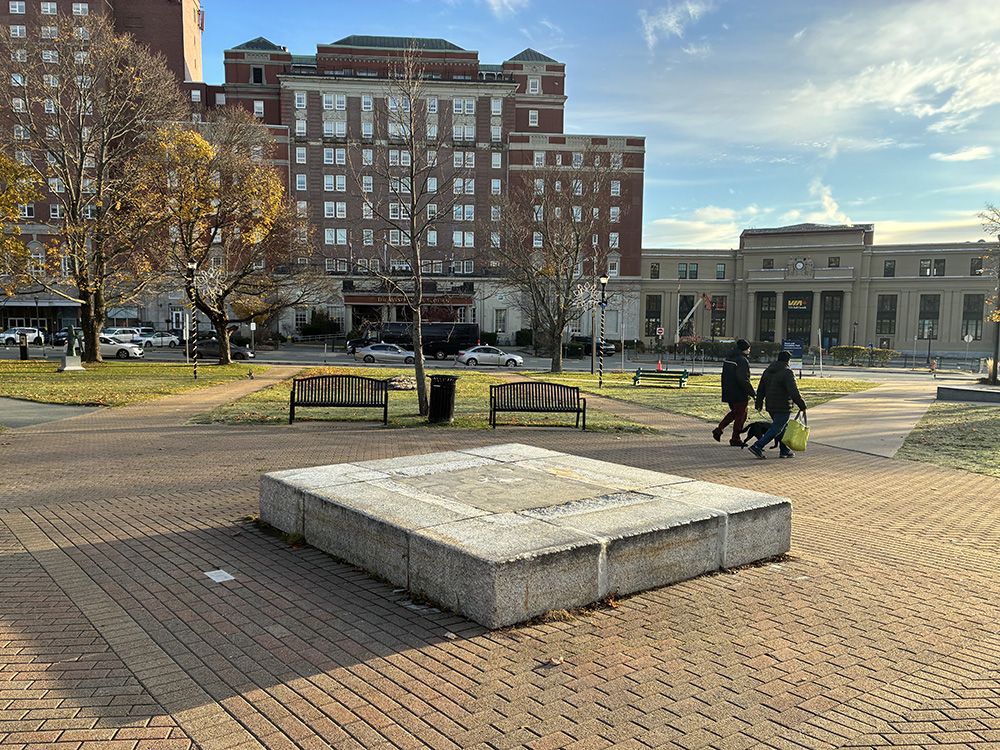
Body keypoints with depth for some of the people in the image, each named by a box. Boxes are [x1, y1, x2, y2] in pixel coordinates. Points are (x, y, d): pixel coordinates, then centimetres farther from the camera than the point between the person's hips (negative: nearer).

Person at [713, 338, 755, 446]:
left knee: (734, 412, 23)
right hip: (739, 393, -8)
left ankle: (719, 430, 14)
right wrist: (753, 393, -17)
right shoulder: (742, 361, -19)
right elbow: (744, 380, -23)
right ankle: (735, 439, 10)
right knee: (740, 415, 4)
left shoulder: (728, 358, 10)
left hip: (728, 392, 8)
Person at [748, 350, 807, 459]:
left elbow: (760, 389, 16)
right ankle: (757, 447, -11)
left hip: (770, 406, 8)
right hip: (783, 407, -8)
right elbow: (793, 392, -20)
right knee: (776, 429, -4)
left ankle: (784, 450, 21)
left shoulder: (768, 371, 11)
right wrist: (802, 405, -13)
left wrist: (758, 403, 25)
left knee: (783, 427, 19)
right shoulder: (787, 372, -14)